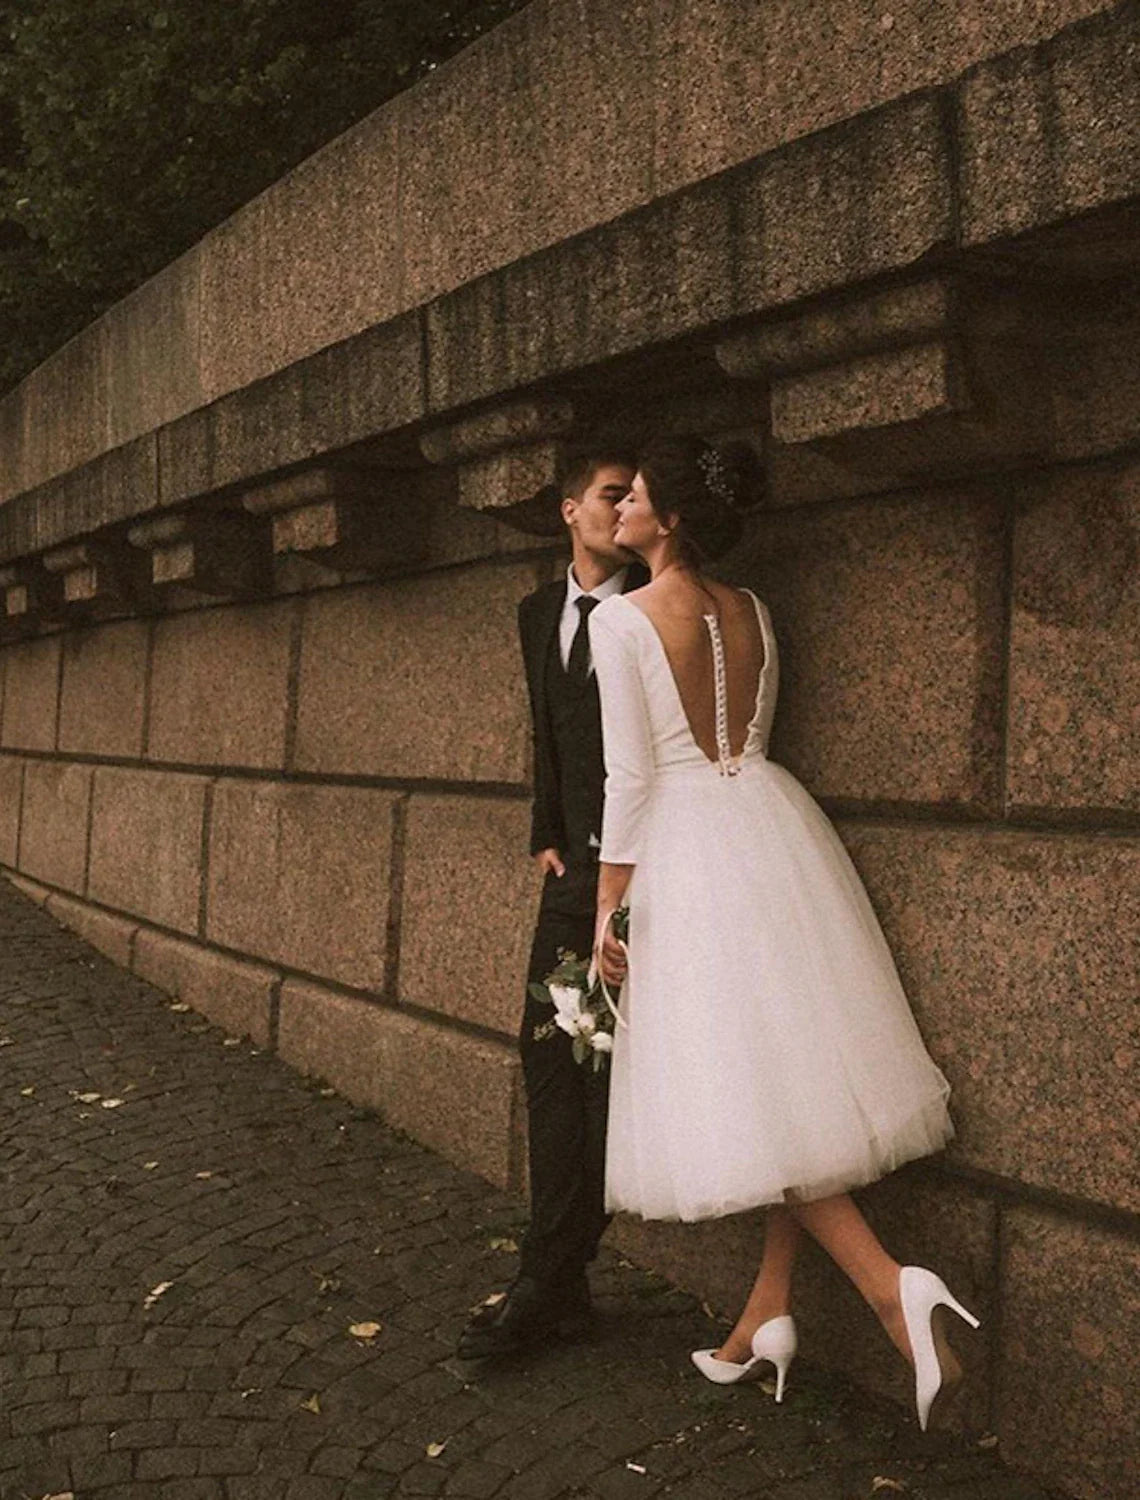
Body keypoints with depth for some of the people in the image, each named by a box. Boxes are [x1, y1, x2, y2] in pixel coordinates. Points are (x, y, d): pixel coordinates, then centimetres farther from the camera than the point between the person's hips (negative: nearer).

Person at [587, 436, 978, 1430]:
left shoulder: (622, 619, -10)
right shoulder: (751, 613, 10)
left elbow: (632, 775, -12)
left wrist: (609, 904, -8)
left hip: (688, 846, -7)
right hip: (772, 824, 7)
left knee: (736, 1086, -1)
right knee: (789, 1073, 8)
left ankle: (890, 1283, -11)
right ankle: (768, 1313, 17)